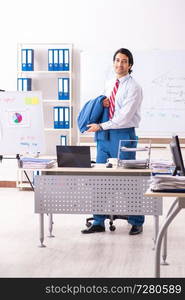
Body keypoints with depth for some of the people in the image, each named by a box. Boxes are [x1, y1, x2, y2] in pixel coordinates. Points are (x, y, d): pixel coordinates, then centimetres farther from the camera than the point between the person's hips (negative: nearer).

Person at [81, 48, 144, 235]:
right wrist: (104, 103, 3)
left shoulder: (133, 88, -10)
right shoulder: (109, 84, 13)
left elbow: (124, 117, -16)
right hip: (105, 135, 7)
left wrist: (101, 126, -12)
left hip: (124, 135, -7)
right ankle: (99, 222, 15)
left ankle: (136, 222, 15)